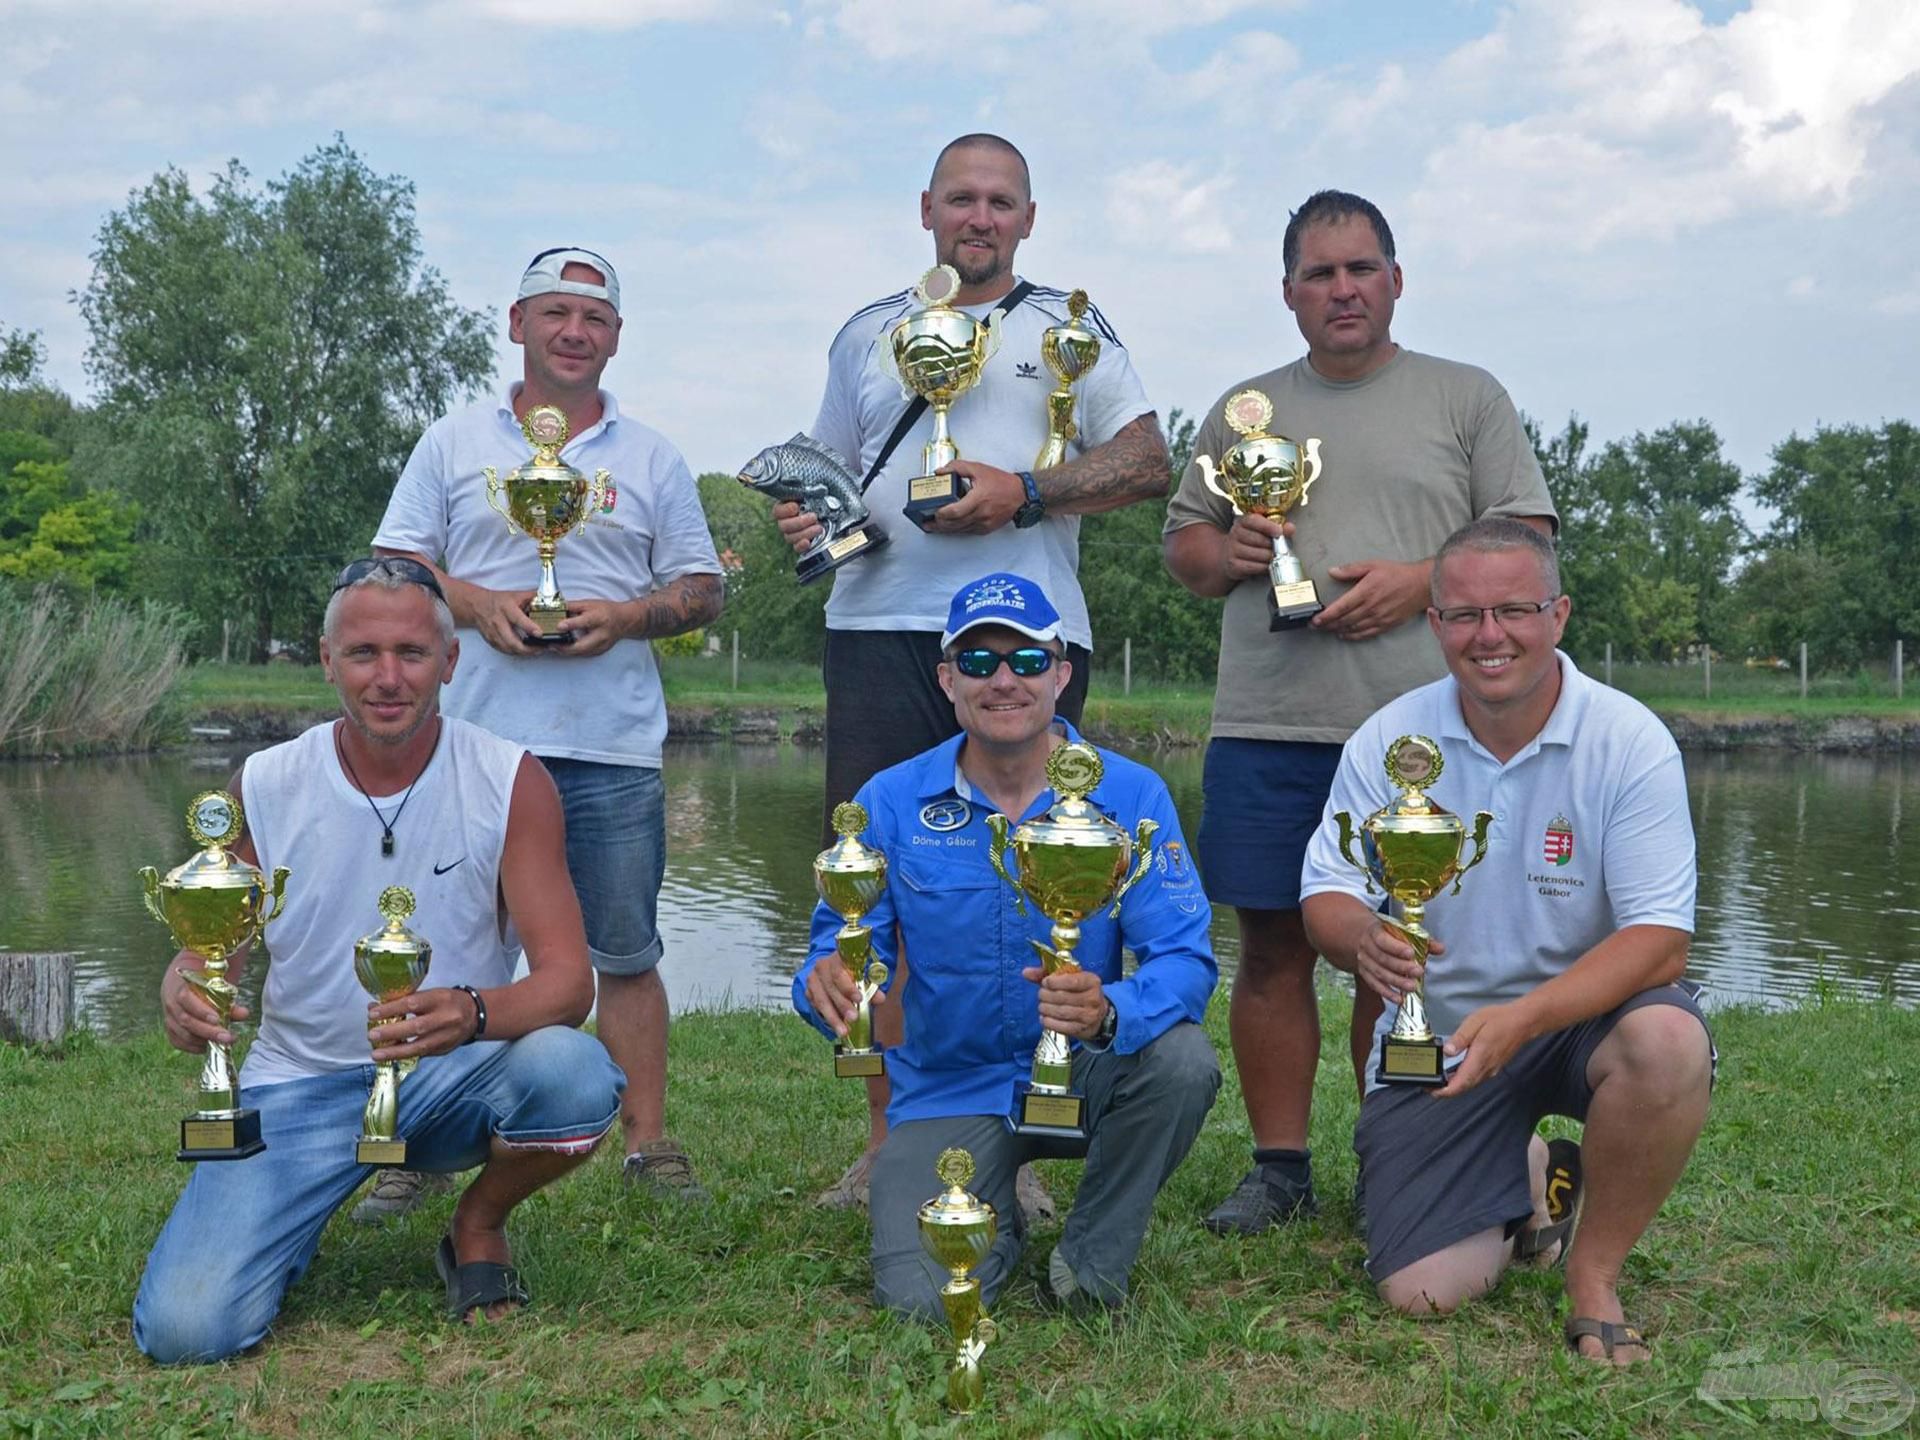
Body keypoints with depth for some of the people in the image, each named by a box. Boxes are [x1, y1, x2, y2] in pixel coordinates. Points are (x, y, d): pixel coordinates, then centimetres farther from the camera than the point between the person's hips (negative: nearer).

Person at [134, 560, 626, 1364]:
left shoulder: (509, 783, -10)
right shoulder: (264, 786, -5)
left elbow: (567, 980, -15)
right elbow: (206, 950, 1)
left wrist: (473, 1013, -39)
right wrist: (183, 996, -25)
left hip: (455, 1077, 0)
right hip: (302, 1086, 0)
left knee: (574, 1073, -33)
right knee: (185, 1330, -20)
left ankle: (479, 1228, 0)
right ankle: (294, 1222, 16)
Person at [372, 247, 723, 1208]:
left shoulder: (652, 458, 13)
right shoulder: (454, 443, 11)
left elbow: (701, 589, 11)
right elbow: (396, 567, 8)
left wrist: (625, 616, -9)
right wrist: (477, 603, -10)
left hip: (613, 747, 0)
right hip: (474, 738, 0)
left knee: (626, 954, 4)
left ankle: (648, 1140, 13)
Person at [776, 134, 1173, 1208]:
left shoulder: (1069, 326, 12)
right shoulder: (869, 334, 21)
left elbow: (1148, 461, 2)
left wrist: (1026, 494, -11)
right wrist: (808, 515, 3)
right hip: (880, 628, 3)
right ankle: (888, 1139, 11)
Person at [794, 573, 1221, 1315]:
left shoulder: (1130, 796, -8)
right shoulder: (891, 802, -4)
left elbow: (1185, 957, -16)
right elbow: (839, 941, -5)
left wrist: (1109, 1012, -39)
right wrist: (827, 979, -32)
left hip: (1082, 1078, 0)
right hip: (950, 1089, 0)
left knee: (1182, 1058, -32)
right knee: (922, 1299, -21)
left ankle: (1094, 1258, -3)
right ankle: (997, 1217, 18)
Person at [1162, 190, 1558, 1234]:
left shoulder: (1465, 398, 10)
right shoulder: (1242, 411, 18)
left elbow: (1525, 539, 4)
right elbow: (1181, 540, 19)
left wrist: (1420, 578, -12)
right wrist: (1226, 555, -4)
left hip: (1417, 724, -2)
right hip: (1266, 722, 2)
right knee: (1272, 946, 3)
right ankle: (1279, 1169, 13)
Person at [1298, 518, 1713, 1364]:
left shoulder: (1630, 741, -13)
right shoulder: (1387, 740, -5)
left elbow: (1661, 940, -19)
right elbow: (1324, 900, -6)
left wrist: (1522, 1017, -35)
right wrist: (1362, 938, -32)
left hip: (1584, 1012, -1)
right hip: (1434, 1035, 2)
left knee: (1667, 1043, -37)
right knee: (1421, 1291, -10)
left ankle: (1595, 1277, -9)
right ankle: (1525, 1185, 26)